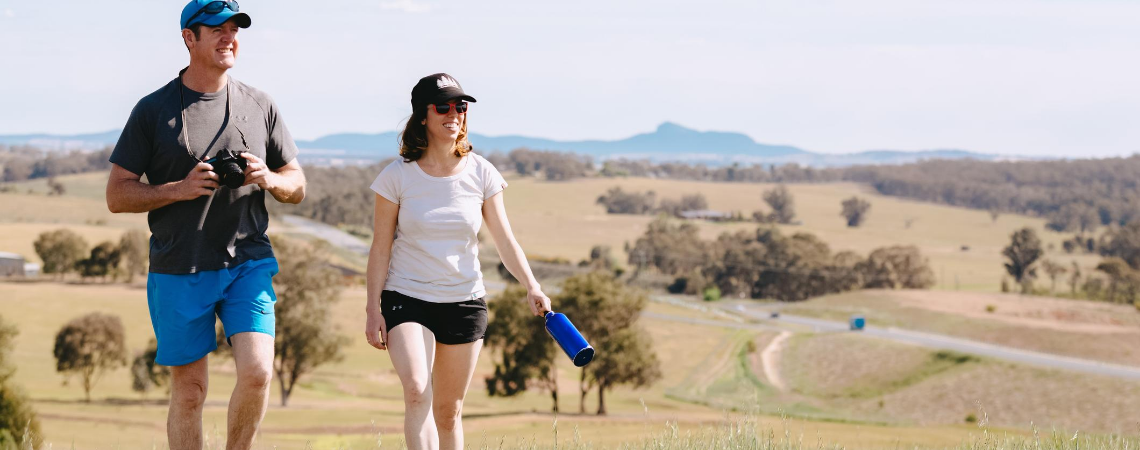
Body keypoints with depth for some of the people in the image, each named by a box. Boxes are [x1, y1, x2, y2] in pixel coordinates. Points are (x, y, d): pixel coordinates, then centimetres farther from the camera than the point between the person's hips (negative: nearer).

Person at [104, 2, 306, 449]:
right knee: (189, 391, 4)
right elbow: (117, 195, 0)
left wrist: (269, 179, -8)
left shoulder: (260, 106, 9)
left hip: (248, 264, 1)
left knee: (257, 371, -14)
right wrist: (179, 189, -15)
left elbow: (297, 185, 15)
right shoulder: (153, 110, 1)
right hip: (178, 272, -1)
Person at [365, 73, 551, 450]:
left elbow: (504, 239, -1)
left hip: (465, 302, 3)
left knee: (449, 412, 7)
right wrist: (374, 309, -5)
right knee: (417, 393, -23)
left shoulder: (481, 174, 0)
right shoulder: (398, 176, -5)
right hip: (407, 298, -3)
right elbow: (381, 247, -1)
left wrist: (531, 286, -16)